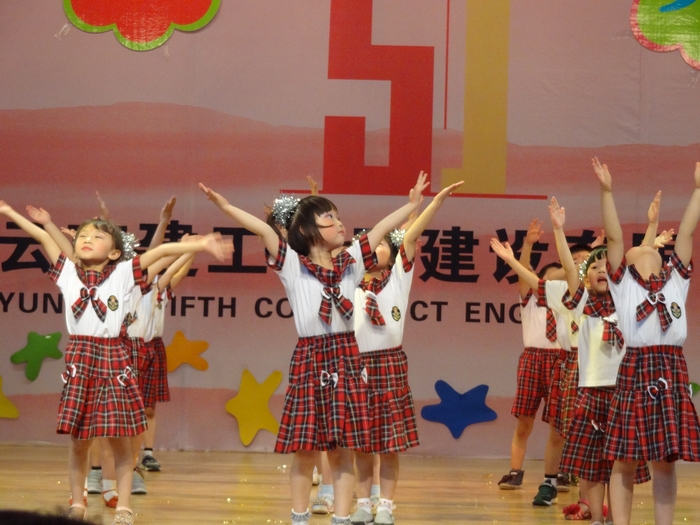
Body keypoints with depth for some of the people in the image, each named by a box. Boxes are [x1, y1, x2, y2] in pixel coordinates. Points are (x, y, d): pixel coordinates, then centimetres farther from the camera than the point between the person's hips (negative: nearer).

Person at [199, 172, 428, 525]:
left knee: (343, 449, 2)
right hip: (310, 359, -3)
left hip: (346, 358, 3)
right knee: (305, 449, 1)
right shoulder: (292, 265, 0)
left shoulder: (351, 262, 11)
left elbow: (380, 229, 16)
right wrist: (226, 207, -17)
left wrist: (411, 204, 20)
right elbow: (264, 230, -10)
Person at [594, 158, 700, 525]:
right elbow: (614, 237, 0)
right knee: (625, 460, 0)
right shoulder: (622, 282, 9)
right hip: (634, 372, -2)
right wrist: (607, 191, -8)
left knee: (665, 460, 5)